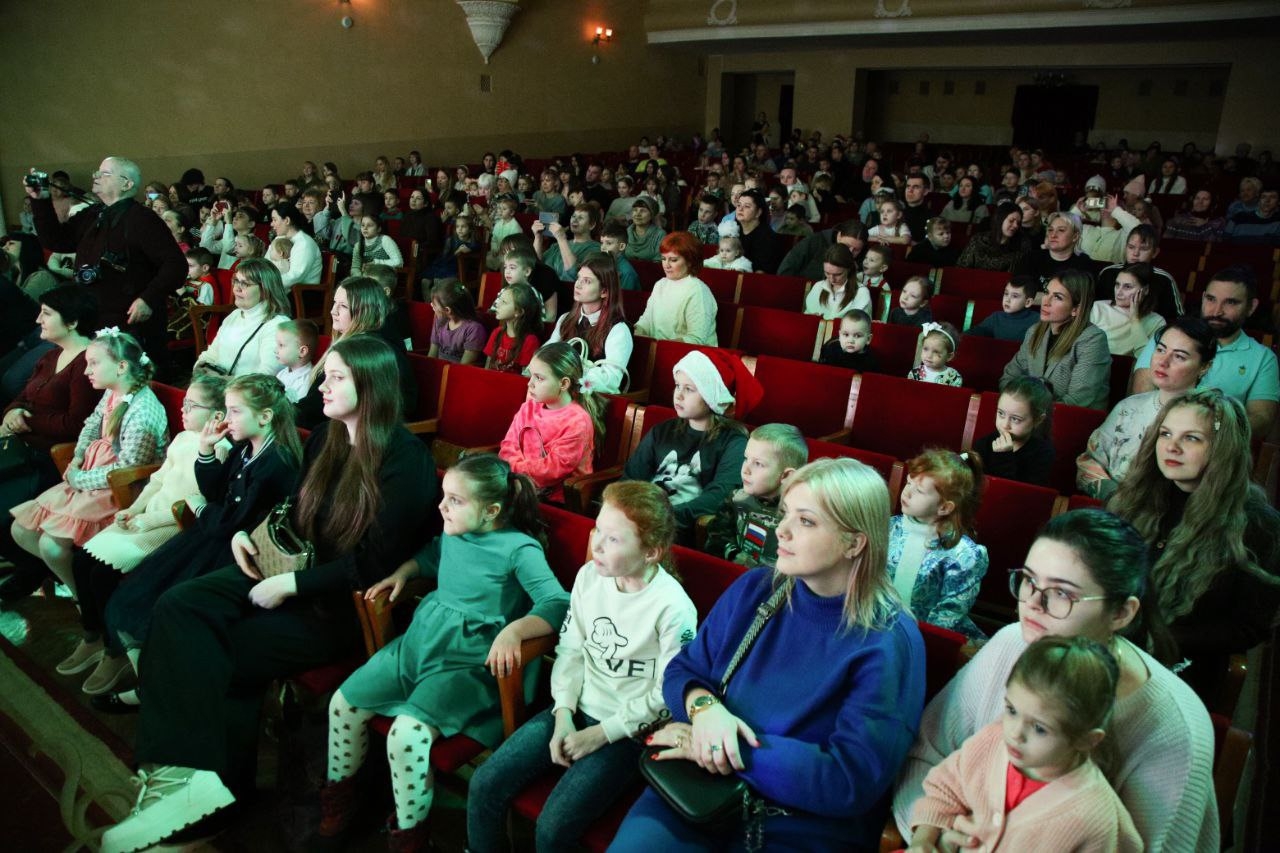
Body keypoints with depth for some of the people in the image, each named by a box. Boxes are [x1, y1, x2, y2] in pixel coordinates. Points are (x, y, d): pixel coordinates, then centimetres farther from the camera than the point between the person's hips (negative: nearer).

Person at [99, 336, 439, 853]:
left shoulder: (404, 461, -17)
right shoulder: (325, 438, 7)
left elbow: (374, 563, -20)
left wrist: (291, 586, -18)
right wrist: (250, 533, 3)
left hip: (350, 605, -8)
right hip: (296, 573, 8)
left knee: (220, 654, -16)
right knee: (179, 607, -12)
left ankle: (218, 778, 2)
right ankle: (188, 768, -15)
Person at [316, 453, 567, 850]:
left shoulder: (520, 548, -16)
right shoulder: (452, 533, 6)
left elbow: (558, 604, -25)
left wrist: (513, 630, -38)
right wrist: (402, 572, 13)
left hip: (466, 663, -8)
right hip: (417, 641, 8)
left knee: (407, 734, -26)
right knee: (344, 703, 4)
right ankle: (338, 791, 32)